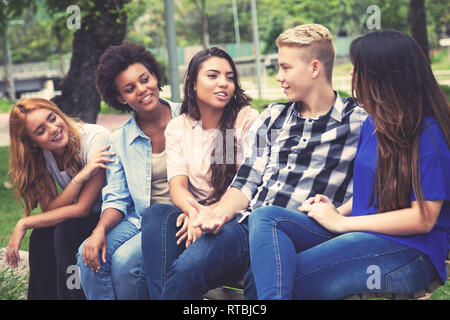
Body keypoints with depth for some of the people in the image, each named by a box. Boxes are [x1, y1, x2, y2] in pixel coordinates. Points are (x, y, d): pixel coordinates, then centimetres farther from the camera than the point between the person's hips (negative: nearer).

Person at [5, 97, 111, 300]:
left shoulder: (96, 137, -24)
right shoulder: (40, 157, -7)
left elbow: (82, 208, -25)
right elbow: (49, 211, -15)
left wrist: (24, 224, -22)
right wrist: (80, 178, -32)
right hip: (84, 219, 5)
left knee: (65, 232, -28)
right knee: (41, 236, -20)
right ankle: (43, 296, -4)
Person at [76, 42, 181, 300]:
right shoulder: (120, 140, 8)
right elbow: (117, 198, 6)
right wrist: (100, 230, -15)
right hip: (141, 219, 4)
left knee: (125, 258, -26)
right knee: (89, 254, -21)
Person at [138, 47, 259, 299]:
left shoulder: (247, 119, 1)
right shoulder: (178, 128, 11)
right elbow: (178, 185, 0)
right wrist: (194, 212, -24)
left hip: (235, 218, -3)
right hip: (195, 216, 4)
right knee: (155, 215, -29)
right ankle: (159, 294, -28)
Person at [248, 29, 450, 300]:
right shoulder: (372, 125, 15)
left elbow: (423, 219, -15)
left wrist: (341, 222, -11)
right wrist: (339, 211, 2)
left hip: (407, 250, -8)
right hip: (358, 236, 8)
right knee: (266, 218, -19)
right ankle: (273, 296, -38)